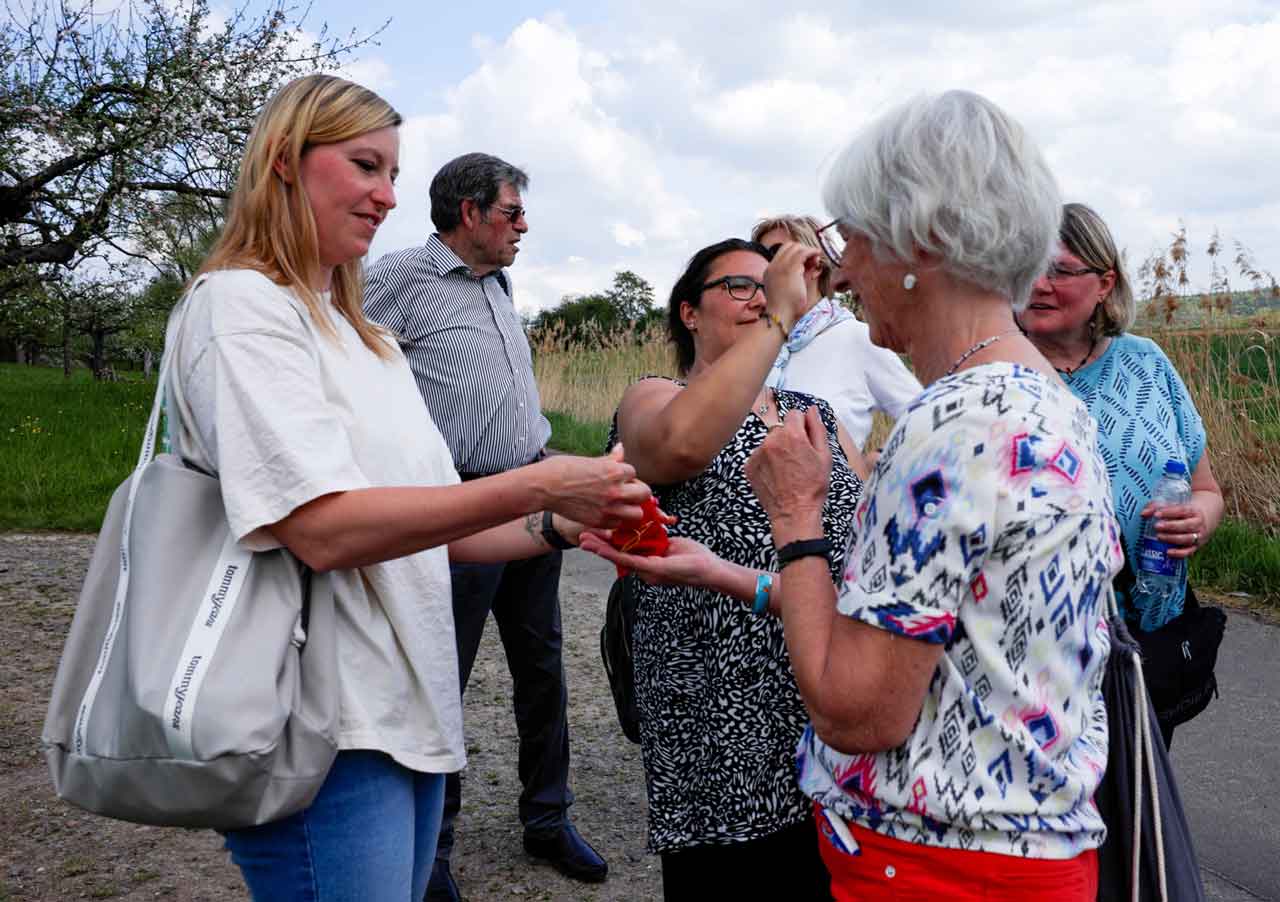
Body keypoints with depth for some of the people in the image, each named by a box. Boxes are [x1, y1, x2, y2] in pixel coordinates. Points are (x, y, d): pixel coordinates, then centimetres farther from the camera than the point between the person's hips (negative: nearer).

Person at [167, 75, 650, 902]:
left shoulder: (366, 338, 16)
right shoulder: (241, 304, -9)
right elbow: (323, 529, -21)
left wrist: (561, 527, -2)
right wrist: (537, 487, -23)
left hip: (411, 712, 8)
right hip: (328, 734, -8)